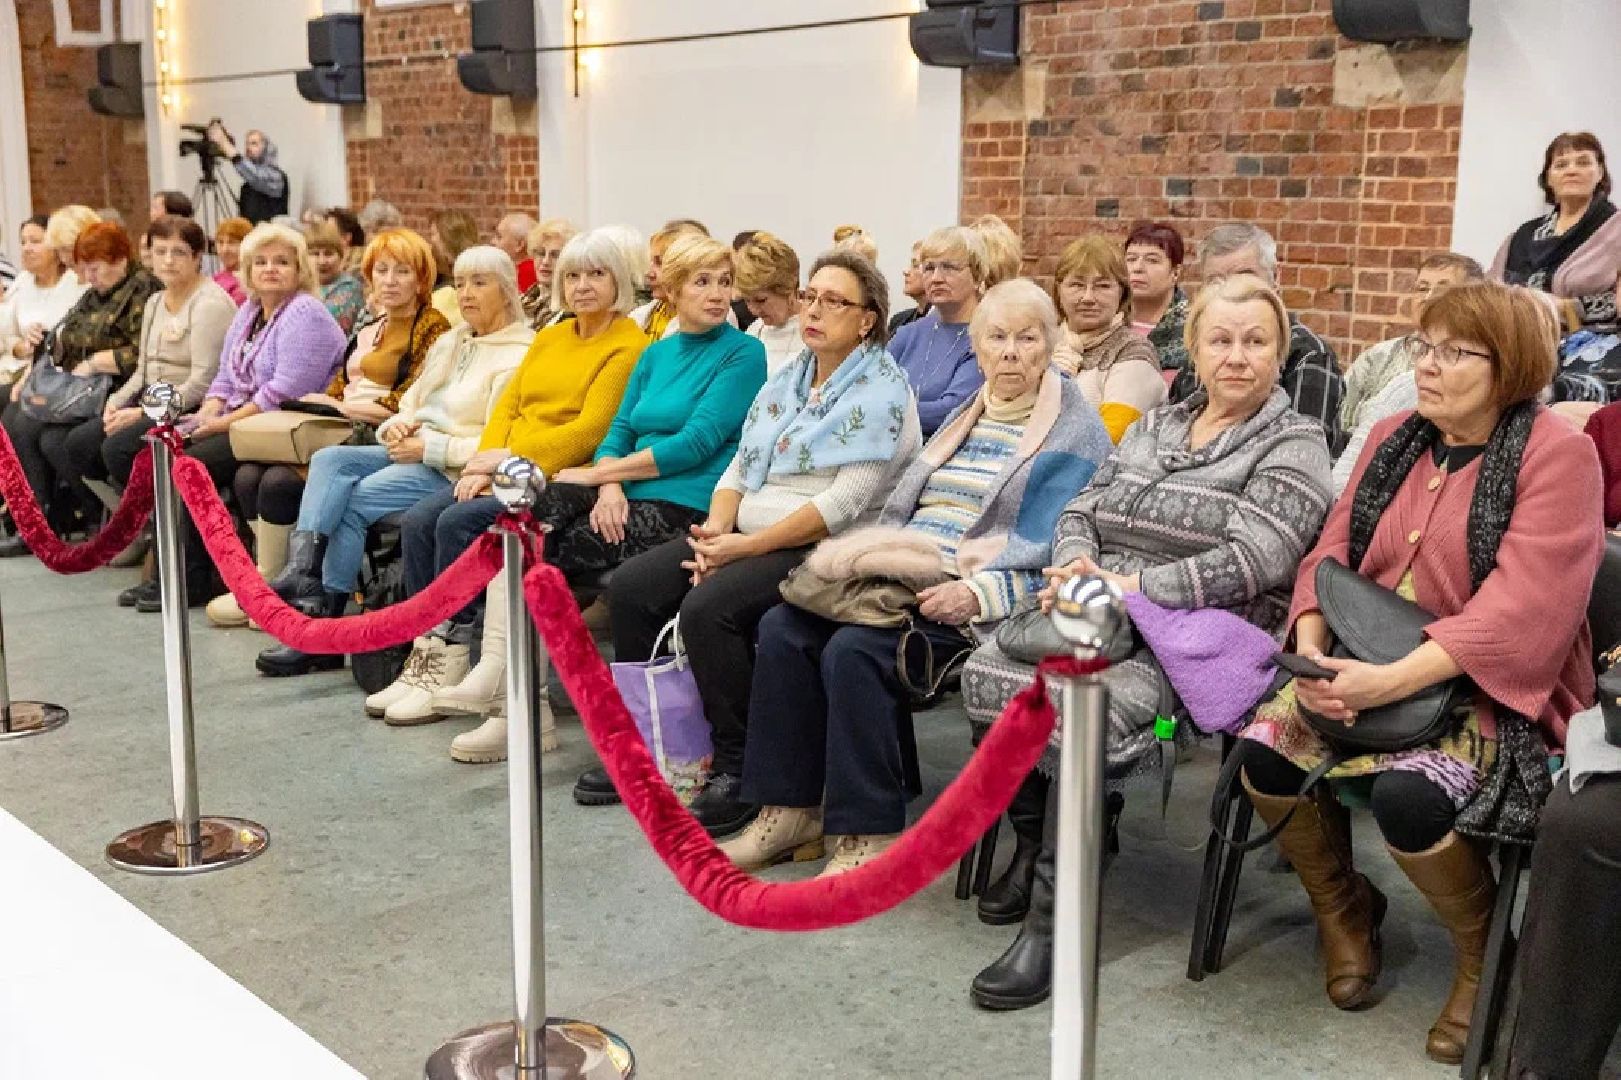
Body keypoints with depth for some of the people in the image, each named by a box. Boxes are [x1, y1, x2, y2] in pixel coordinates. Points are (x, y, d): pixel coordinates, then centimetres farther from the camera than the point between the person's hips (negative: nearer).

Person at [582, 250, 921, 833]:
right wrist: (715, 529, -6)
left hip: (821, 548, -8)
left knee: (709, 606, -30)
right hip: (746, 534, 8)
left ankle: (737, 773, -16)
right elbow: (741, 466, 15)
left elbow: (845, 500, -18)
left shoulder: (882, 391, -8)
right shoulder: (786, 378, 16)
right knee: (631, 587, -7)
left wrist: (749, 546, -19)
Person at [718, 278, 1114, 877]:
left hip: (979, 605, -8)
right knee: (782, 626, -14)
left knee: (855, 648, -31)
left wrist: (976, 594, -23)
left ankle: (869, 837, -20)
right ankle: (788, 813, -10)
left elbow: (1059, 555, -10)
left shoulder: (1076, 434, 0)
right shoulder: (964, 417, 23)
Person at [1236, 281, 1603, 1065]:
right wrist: (1314, 654, -15)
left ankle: (1485, 954, 1)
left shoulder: (1555, 453, -11)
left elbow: (1521, 607, -21)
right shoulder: (1393, 439, 9)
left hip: (1493, 688, -6)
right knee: (1264, 752, -17)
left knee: (1406, 797, -31)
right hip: (1366, 670, 6)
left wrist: (1394, 680, -29)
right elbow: (1333, 553, 5)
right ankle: (1343, 909, 12)